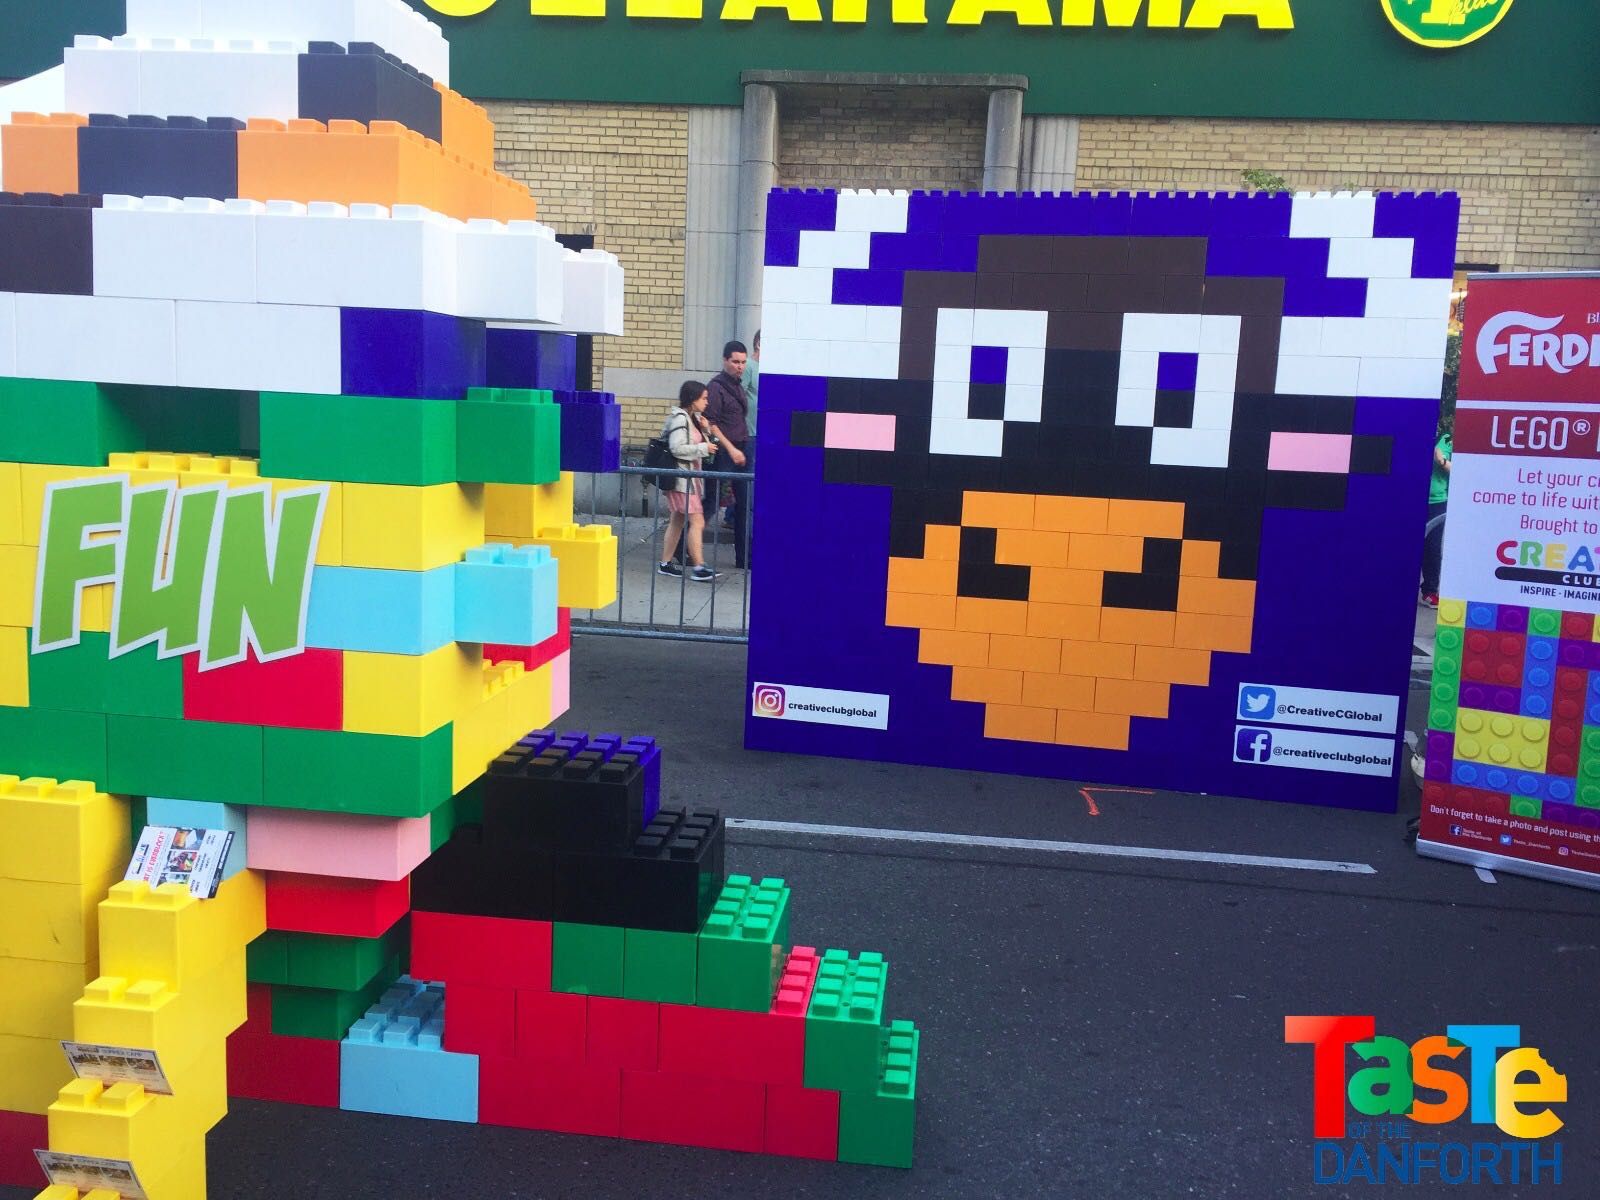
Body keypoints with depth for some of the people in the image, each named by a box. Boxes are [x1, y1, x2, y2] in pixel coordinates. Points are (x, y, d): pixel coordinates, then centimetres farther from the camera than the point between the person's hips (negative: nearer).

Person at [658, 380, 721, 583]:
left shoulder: (694, 418, 15)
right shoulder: (679, 418, -14)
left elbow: (702, 444, 21)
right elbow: (677, 449, -21)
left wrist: (706, 430, 3)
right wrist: (704, 448, -16)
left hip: (691, 477, 10)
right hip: (681, 477, -10)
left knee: (678, 521, 13)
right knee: (697, 521, -12)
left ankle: (665, 563, 18)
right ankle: (698, 567, -12)